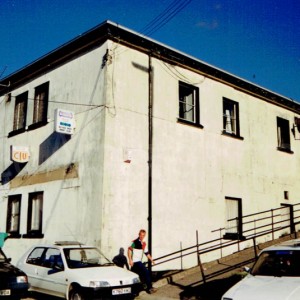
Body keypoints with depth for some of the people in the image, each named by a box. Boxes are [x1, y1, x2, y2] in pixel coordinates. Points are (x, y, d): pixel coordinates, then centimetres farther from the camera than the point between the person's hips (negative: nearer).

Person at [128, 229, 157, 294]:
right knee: (146, 272, -15)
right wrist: (130, 260, -23)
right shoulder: (135, 242, -10)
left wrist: (151, 259, 15)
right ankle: (149, 288, -10)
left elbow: (146, 253, 22)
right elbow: (129, 250, -16)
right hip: (135, 261, -8)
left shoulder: (144, 243, 15)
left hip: (139, 261, 8)